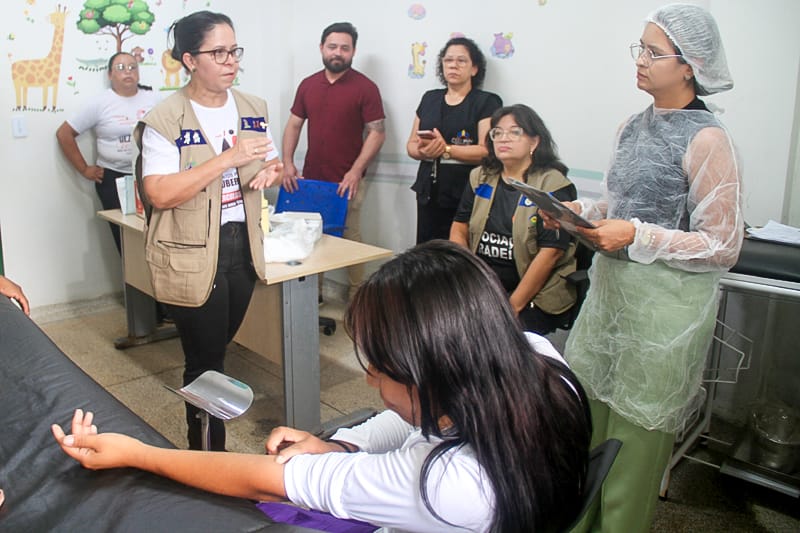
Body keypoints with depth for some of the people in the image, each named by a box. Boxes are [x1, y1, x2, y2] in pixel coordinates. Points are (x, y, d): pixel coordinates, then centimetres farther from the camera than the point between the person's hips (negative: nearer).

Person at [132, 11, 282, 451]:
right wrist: (229, 158, -25)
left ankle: (205, 444, 36)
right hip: (192, 257, -5)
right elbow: (159, 194, -20)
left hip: (242, 246, 6)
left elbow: (272, 165, 17)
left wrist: (270, 172, -8)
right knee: (206, 360, 4)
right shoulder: (165, 119, -12)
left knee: (215, 351, 18)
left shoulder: (253, 109, 6)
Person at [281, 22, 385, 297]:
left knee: (350, 238, 0)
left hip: (347, 181, -4)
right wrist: (287, 162, 0)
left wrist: (356, 171, -18)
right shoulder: (308, 85, 9)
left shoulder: (365, 87, -5)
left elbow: (377, 132, -8)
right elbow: (294, 125, 14)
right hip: (311, 179, 5)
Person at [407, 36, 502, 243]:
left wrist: (446, 149, -20)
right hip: (429, 194, 5)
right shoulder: (429, 98, 15)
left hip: (467, 196, -4)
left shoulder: (487, 102, -1)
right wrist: (422, 151, -7)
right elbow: (411, 144, 15)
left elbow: (487, 151, -12)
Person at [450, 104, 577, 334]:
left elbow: (550, 253, -13)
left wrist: (513, 307, -16)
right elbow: (459, 229, 10)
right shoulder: (480, 178, 12)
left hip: (536, 296, -4)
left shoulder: (554, 186, -6)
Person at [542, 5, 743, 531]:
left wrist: (637, 237, -21)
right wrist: (583, 211, 2)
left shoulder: (706, 139, -11)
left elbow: (723, 247, -12)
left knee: (635, 434, 7)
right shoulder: (633, 126, 10)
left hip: (665, 304, -7)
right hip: (611, 289, 7)